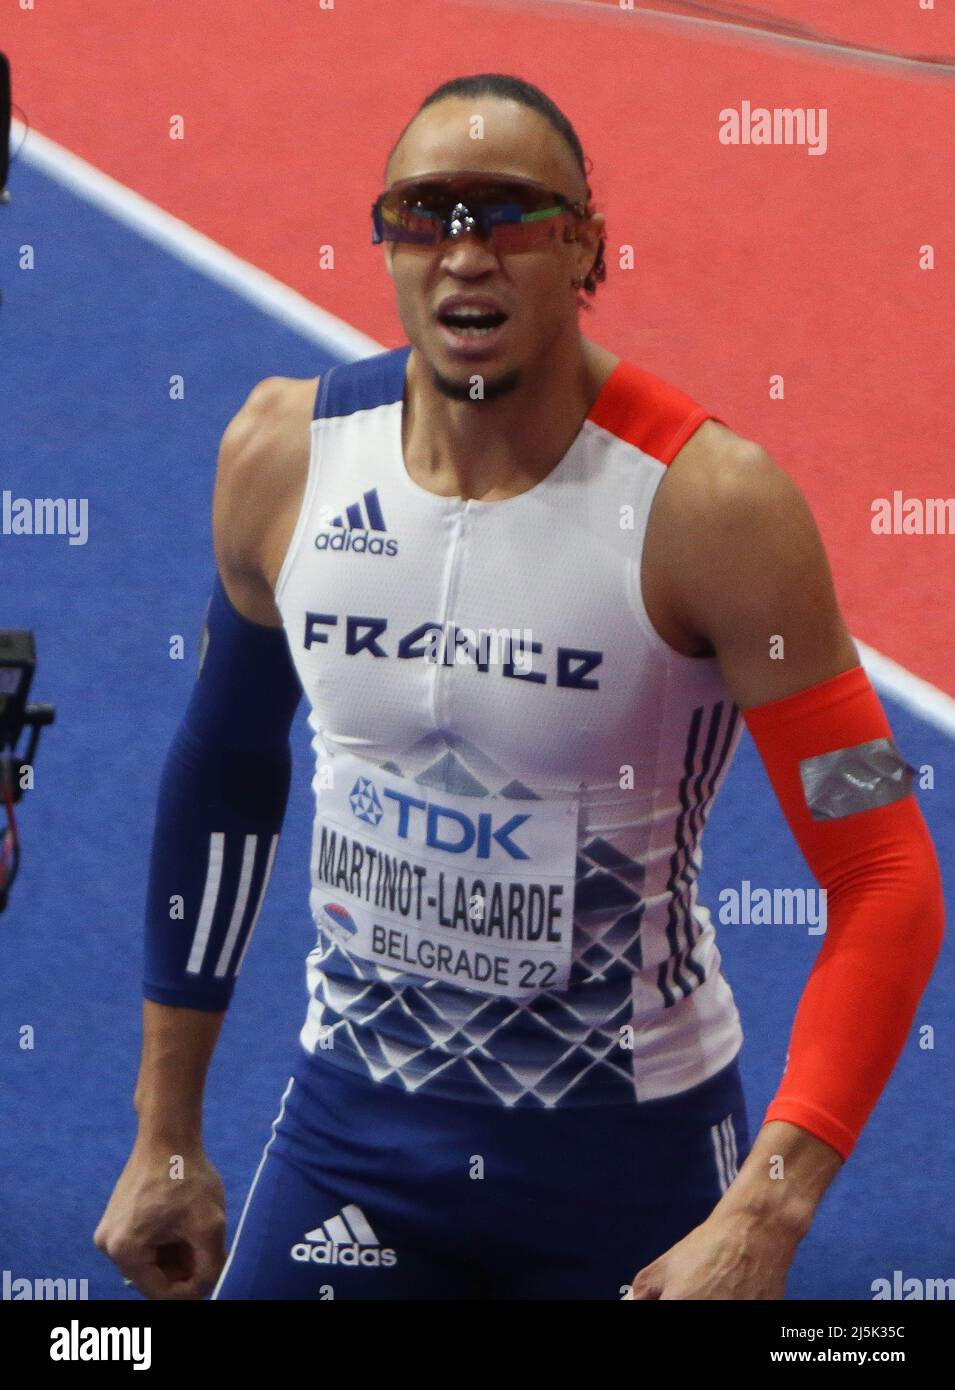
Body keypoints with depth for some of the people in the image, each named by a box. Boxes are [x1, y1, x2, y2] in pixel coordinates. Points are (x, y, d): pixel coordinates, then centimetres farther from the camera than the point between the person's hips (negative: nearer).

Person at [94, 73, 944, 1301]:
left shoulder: (705, 503, -19)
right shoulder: (283, 456, -6)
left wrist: (762, 1223, -27)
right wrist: (165, 1139, 12)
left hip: (633, 1146, -3)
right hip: (352, 1121, 3)